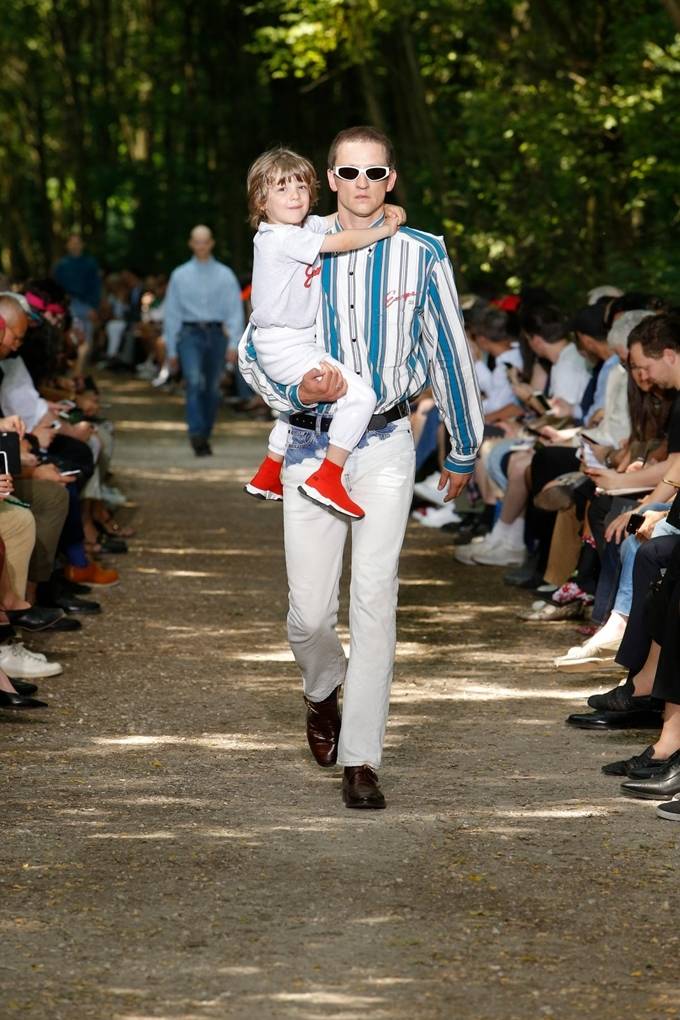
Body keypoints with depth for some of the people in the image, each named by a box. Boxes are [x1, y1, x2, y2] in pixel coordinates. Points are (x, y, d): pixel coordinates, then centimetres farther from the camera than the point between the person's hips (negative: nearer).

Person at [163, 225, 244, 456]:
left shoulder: (225, 275, 7)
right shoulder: (180, 276, 9)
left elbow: (235, 310, 3)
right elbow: (171, 313, 11)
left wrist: (234, 343, -8)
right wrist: (171, 350, 9)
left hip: (216, 334, 1)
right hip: (190, 334, -1)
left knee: (212, 389, 6)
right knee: (194, 382, -21)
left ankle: (205, 436, 19)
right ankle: (196, 435, -31)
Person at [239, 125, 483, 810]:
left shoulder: (420, 255, 2)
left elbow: (448, 353, 10)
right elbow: (253, 349, 8)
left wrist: (463, 449, 17)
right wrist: (297, 389, -13)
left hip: (385, 446, -1)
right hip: (310, 444, 1)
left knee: (374, 602, -7)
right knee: (310, 611, -2)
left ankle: (361, 760, -2)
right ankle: (322, 691, 33)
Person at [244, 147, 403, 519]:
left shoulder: (305, 226, 7)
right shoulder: (282, 238, -21)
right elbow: (343, 242, -24)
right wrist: (384, 230, -10)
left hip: (296, 342, 11)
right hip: (285, 346, -11)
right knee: (360, 394, -19)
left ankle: (268, 477, 48)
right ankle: (327, 480, -16)